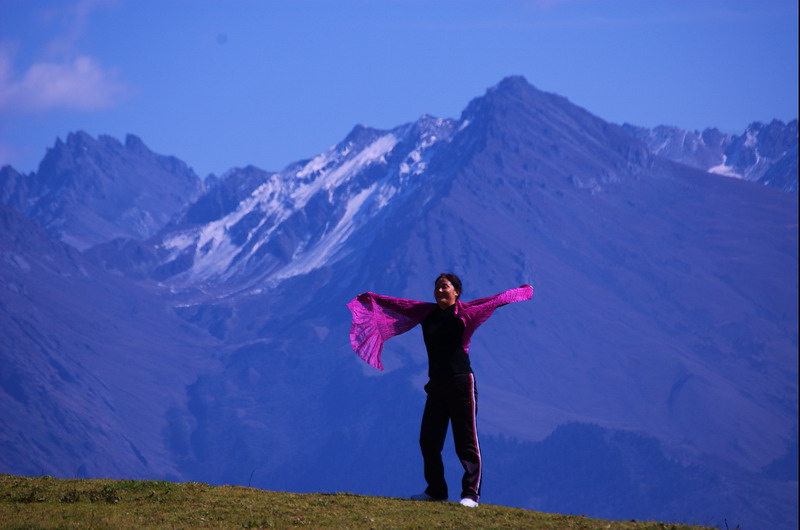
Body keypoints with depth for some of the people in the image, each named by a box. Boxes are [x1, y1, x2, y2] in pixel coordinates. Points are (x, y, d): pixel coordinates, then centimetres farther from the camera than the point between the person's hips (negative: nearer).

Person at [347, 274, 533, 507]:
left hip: (461, 383, -6)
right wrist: (371, 300, 30)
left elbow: (497, 300, -4)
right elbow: (395, 304, 22)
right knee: (428, 440, 7)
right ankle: (436, 490, 19)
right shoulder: (426, 312, 11)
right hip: (436, 384, 6)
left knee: (466, 441, -4)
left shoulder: (464, 312, -3)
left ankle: (471, 494, -2)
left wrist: (524, 291, -8)